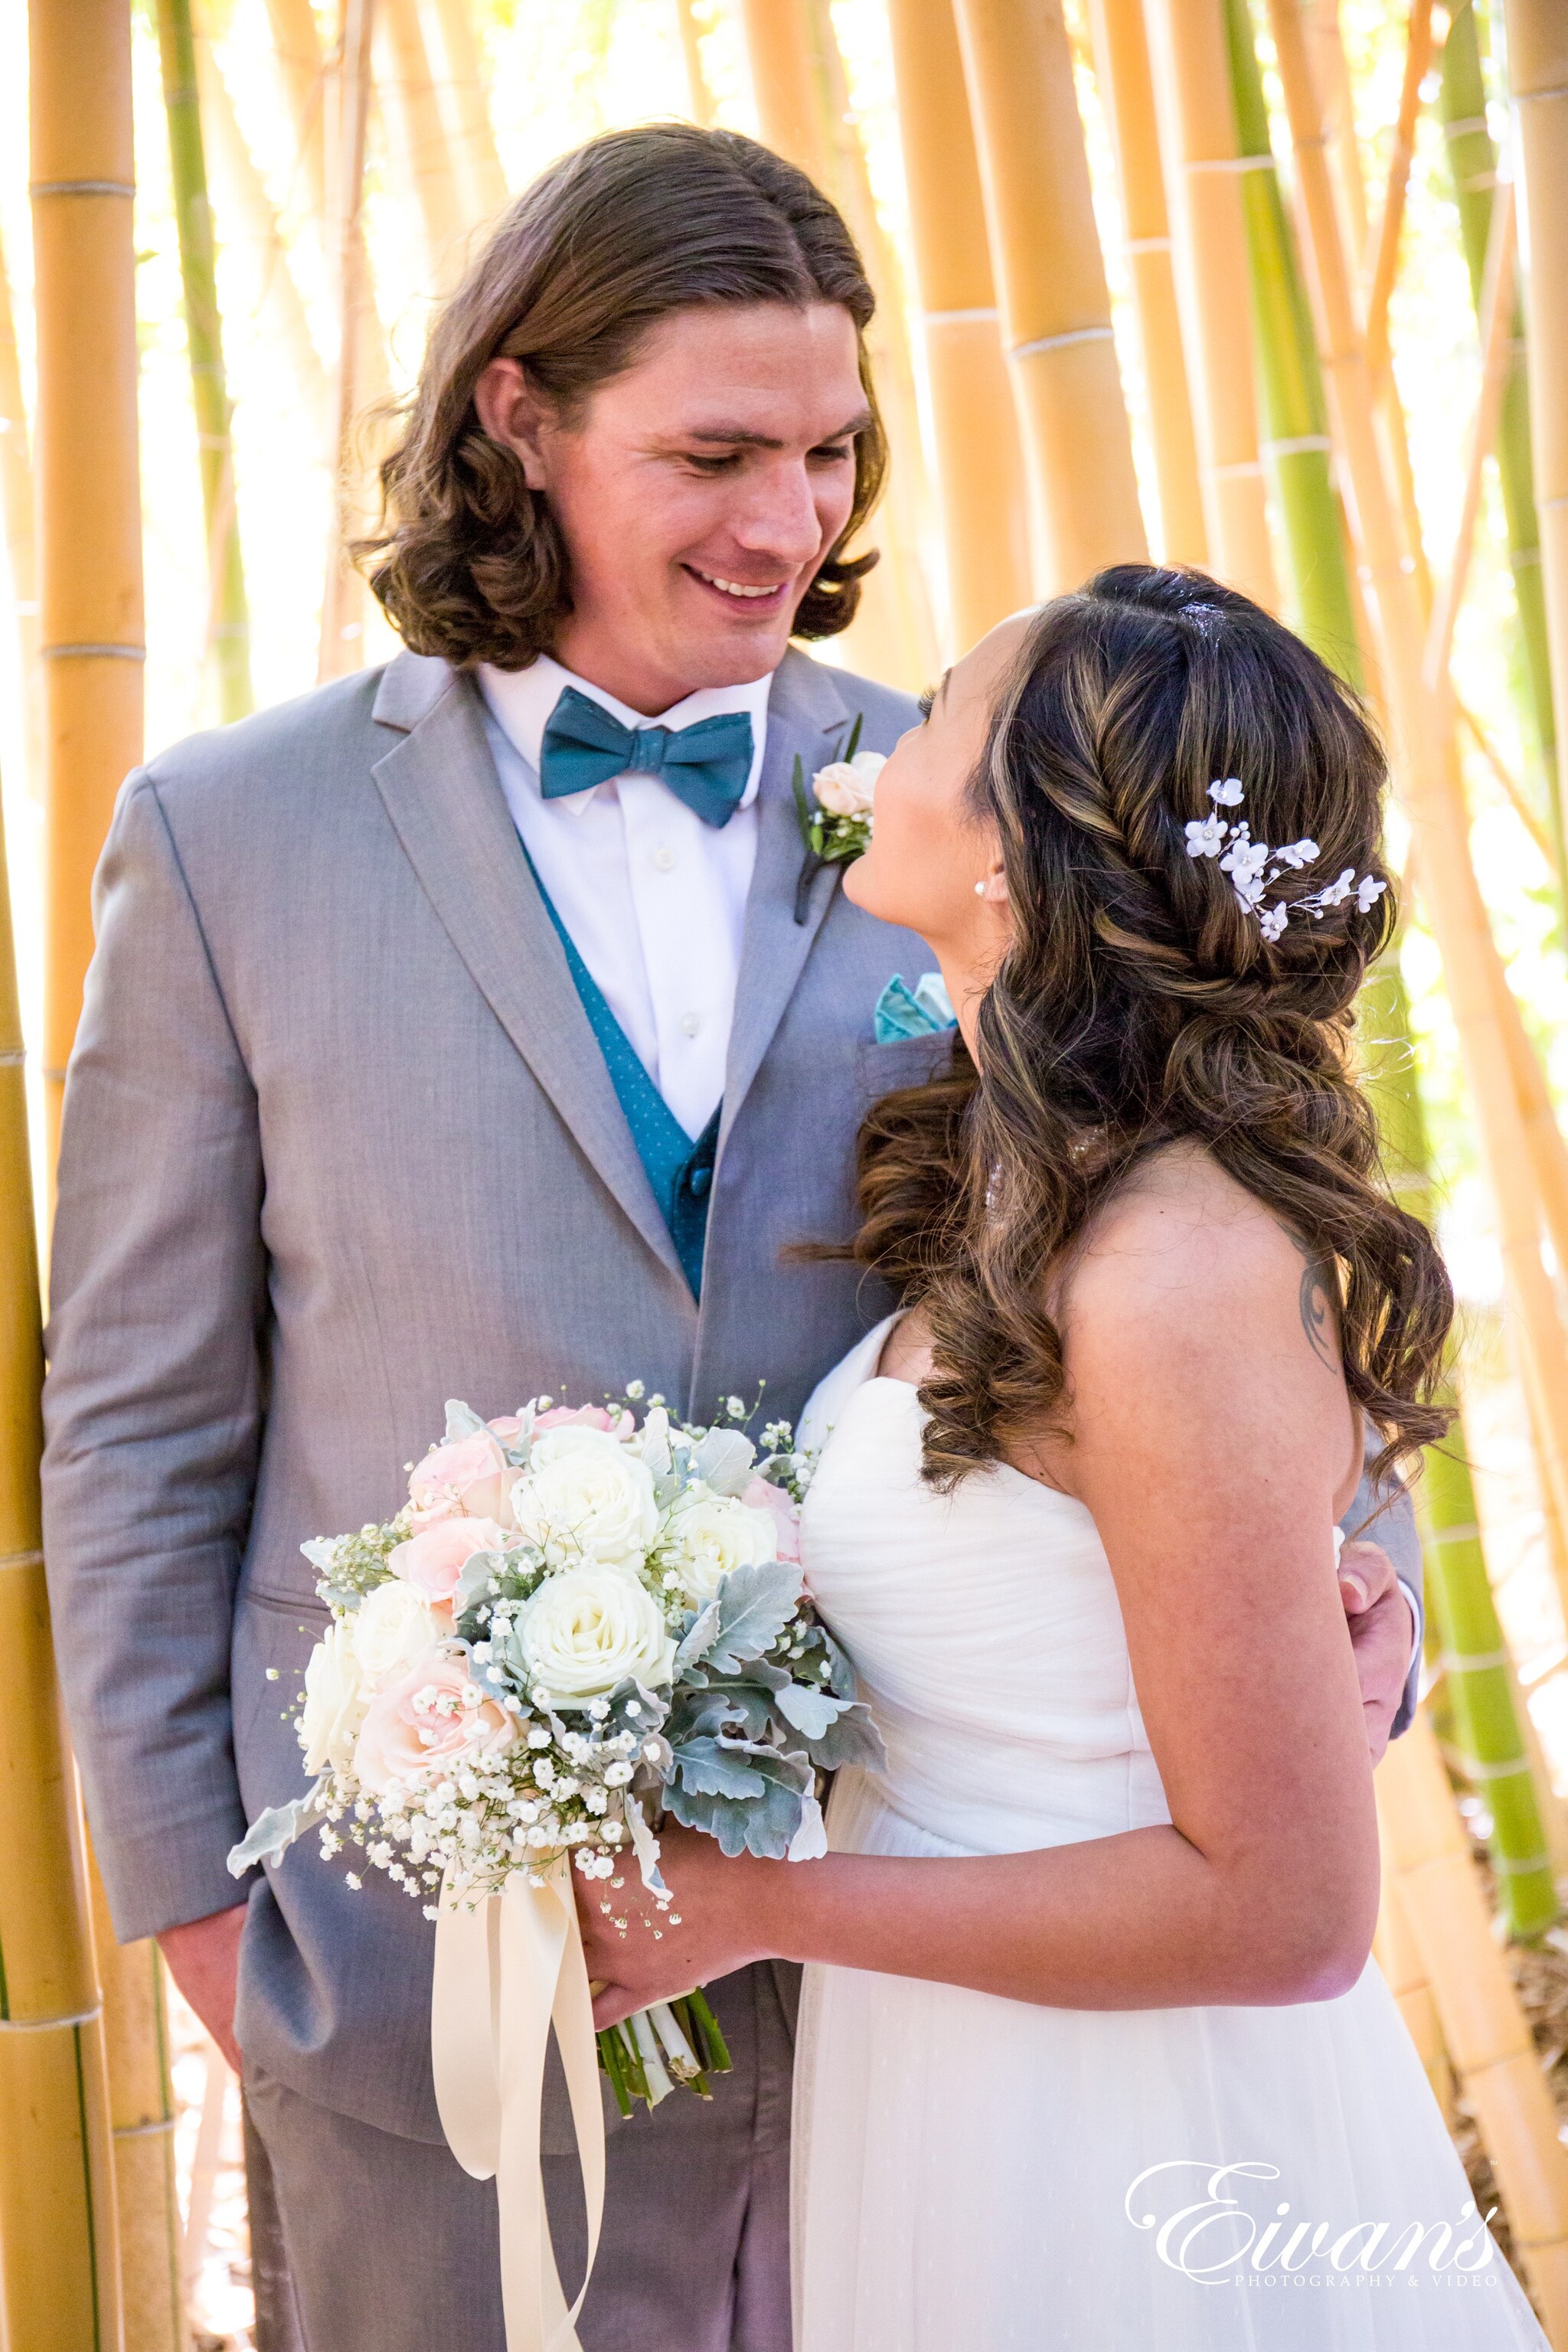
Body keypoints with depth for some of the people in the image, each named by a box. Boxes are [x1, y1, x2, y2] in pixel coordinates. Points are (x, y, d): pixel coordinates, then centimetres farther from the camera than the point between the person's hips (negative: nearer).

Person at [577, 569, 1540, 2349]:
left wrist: (763, 1908, -20)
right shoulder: (1026, 1202, 1)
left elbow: (1283, 1907, -25)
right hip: (960, 2086, 8)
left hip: (1130, 2144, -8)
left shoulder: (1186, 1282, -27)